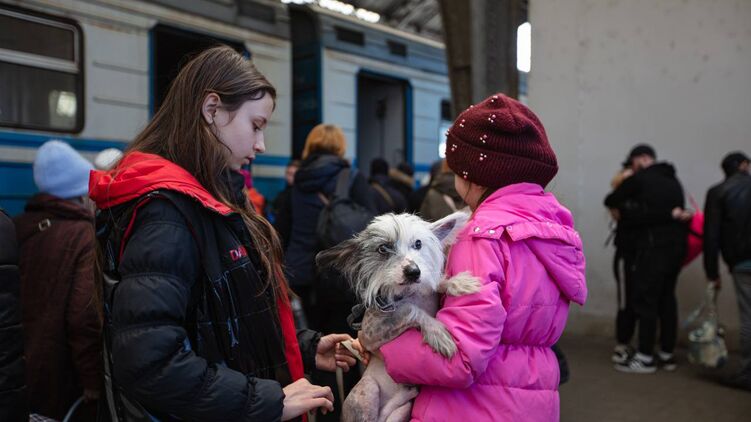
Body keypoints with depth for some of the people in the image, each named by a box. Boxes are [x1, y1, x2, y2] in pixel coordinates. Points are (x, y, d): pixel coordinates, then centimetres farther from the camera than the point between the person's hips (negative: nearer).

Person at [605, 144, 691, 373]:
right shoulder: (674, 181, 18)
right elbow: (678, 210, 15)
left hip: (654, 247, -7)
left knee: (646, 300, -4)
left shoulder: (640, 179, -3)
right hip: (677, 245, 8)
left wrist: (623, 204, 25)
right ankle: (667, 354, 17)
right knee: (667, 299, 12)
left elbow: (610, 200, 6)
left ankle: (645, 357, -3)